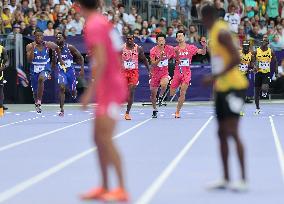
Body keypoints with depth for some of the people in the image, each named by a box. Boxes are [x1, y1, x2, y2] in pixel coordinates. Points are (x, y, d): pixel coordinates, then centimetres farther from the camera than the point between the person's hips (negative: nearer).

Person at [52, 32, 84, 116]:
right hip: (61, 71, 1)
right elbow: (54, 62, 17)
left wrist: (82, 69, -11)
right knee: (61, 88, -22)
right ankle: (62, 109, -21)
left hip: (70, 71, -1)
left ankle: (74, 93, 50)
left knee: (72, 91, 8)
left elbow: (81, 57, -5)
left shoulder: (70, 47, -11)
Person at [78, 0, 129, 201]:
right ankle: (105, 188, 17)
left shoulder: (94, 25, -14)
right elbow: (117, 58, 18)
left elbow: (101, 61, -23)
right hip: (112, 88, 9)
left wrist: (91, 91, -22)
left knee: (105, 139, -10)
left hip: (109, 90, -9)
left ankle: (121, 190, -9)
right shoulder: (104, 22, 13)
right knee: (100, 138, 12)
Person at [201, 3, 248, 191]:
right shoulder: (215, 33, 15)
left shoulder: (222, 32, -14)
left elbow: (236, 58, -23)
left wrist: (216, 76, -24)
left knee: (232, 132, -12)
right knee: (222, 133, 10)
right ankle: (226, 180, 15)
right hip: (222, 89, 10)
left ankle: (244, 180, -10)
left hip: (233, 87, -10)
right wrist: (215, 80, 20)